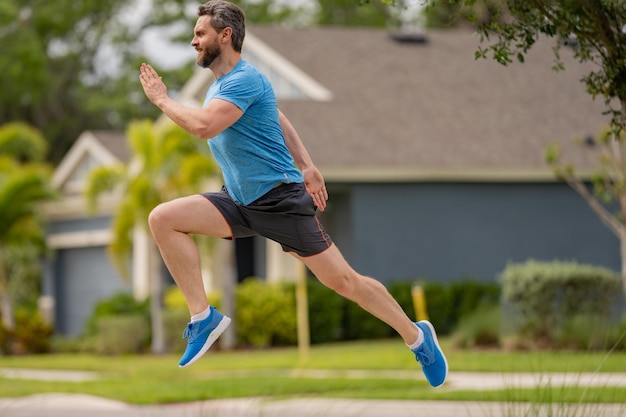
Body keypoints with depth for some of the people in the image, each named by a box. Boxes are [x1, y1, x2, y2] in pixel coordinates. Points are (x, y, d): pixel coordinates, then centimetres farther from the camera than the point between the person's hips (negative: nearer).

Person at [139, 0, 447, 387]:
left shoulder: (244, 80, -17)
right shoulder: (223, 83, 13)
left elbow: (204, 125, -32)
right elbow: (279, 119, 25)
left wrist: (161, 98, -17)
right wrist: (307, 166, 18)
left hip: (279, 197, -9)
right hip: (240, 202, 9)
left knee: (342, 280, -4)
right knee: (163, 218, -11)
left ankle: (417, 336, 16)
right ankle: (204, 317, -11)